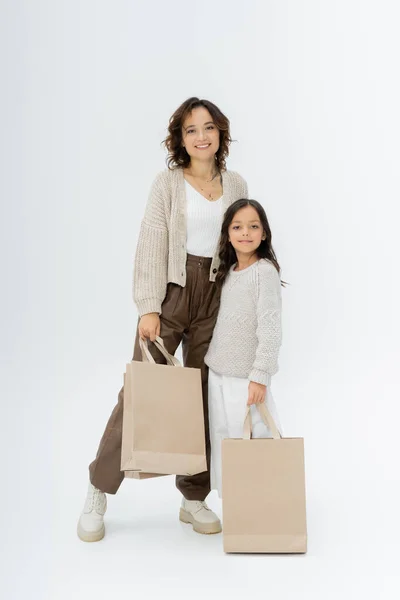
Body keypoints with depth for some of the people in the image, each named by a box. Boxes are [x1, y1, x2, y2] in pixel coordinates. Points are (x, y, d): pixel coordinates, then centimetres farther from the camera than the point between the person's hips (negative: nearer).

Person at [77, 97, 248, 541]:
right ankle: (98, 495, 11)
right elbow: (152, 246, -6)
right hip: (171, 291, -3)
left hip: (215, 297, 3)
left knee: (203, 399, 6)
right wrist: (149, 306, -15)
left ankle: (194, 498, 19)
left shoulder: (236, 185, 10)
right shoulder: (168, 182, 0)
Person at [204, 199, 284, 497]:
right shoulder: (228, 272, 12)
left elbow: (270, 328, -15)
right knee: (223, 442, 10)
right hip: (218, 373, 7)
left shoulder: (265, 271, -10)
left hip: (247, 377, -7)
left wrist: (260, 375, -19)